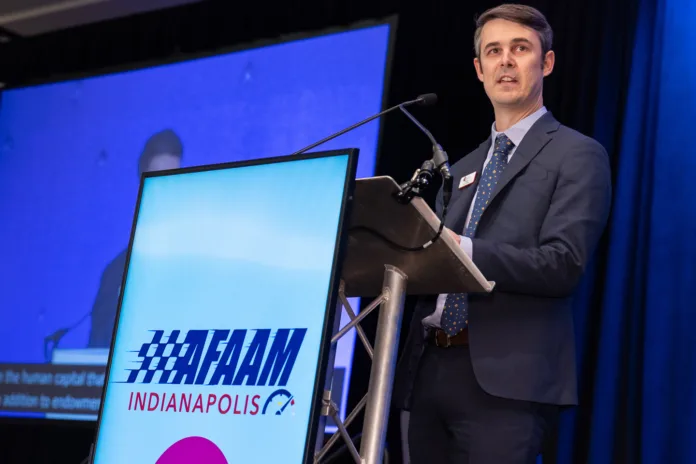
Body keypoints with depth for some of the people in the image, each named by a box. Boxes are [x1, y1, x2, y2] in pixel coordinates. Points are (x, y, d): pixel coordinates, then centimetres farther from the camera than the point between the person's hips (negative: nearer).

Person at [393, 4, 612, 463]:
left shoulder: (578, 156, 1)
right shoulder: (462, 169, 23)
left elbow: (564, 264, -12)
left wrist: (464, 251, -23)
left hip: (506, 376, -6)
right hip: (430, 370, 6)